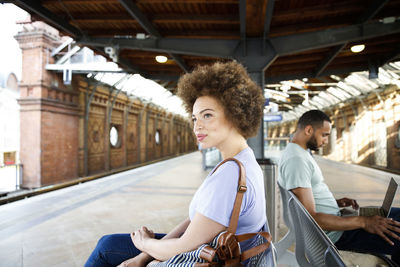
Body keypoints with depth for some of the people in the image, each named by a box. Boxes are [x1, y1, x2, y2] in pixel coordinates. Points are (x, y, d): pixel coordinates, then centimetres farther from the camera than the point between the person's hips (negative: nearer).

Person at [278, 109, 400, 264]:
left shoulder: (301, 153, 9)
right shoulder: (296, 159, -24)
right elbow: (311, 218, -28)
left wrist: (335, 202, 7)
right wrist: (363, 222, -23)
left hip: (333, 218, 10)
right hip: (333, 233, -10)